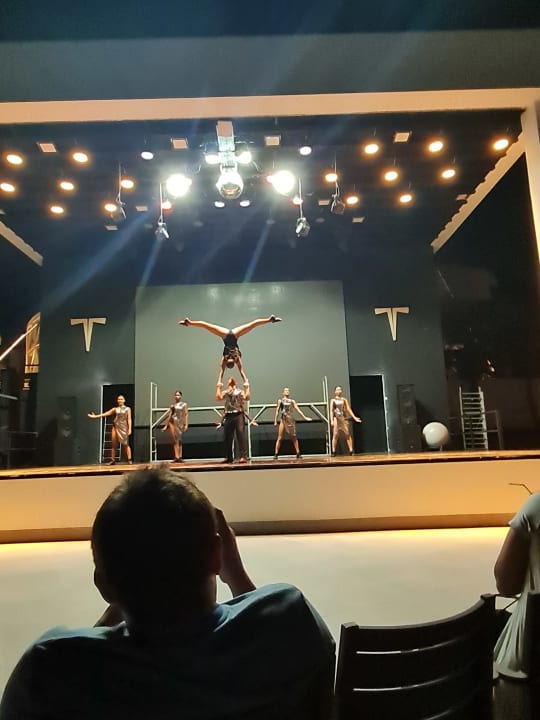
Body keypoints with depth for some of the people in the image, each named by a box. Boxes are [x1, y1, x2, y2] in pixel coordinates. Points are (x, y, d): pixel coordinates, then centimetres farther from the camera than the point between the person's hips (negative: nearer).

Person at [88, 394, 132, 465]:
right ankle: (113, 460, 4)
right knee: (113, 444, -1)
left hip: (124, 428, -3)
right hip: (115, 427, 3)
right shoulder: (115, 409, 13)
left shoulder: (127, 409, 5)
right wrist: (95, 416, 5)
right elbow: (105, 414, 10)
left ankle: (129, 460, -10)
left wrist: (129, 429, -10)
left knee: (125, 444, -9)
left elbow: (129, 419, -1)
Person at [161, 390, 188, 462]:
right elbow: (169, 415, 14)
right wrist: (166, 425, 12)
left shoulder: (184, 404, 5)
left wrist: (186, 424, -10)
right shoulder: (172, 405, 13)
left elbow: (186, 415, -1)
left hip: (179, 423, -3)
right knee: (174, 440, -2)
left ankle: (179, 457, 0)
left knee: (179, 440, -3)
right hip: (172, 422, 3)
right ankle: (176, 457, -4)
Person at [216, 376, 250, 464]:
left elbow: (247, 397, -6)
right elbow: (218, 397, -2)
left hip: (239, 415, -3)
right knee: (227, 436, 5)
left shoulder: (240, 391, 12)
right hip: (228, 416, 3)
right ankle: (229, 457, 15)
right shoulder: (225, 392, 17)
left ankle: (243, 456, -14)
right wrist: (218, 387, 0)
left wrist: (247, 387, -5)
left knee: (240, 434, -11)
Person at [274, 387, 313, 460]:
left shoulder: (292, 401, 13)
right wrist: (275, 420, -4)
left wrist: (304, 417, 8)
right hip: (283, 420, -2)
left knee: (294, 437, 2)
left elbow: (298, 410, 13)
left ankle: (298, 453, 5)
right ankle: (276, 454, -4)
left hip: (291, 419, 2)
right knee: (279, 438, -6)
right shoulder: (280, 400, 6)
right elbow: (277, 411, 3)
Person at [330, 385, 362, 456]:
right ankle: (333, 451, -4)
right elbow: (331, 411, 0)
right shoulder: (333, 400, 5)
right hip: (336, 418, -2)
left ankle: (351, 451, -4)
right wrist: (332, 420, -10)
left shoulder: (344, 400, 11)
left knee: (347, 434, -4)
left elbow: (348, 409, 9)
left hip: (344, 418, 2)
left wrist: (354, 417, 2)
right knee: (335, 435, -6)